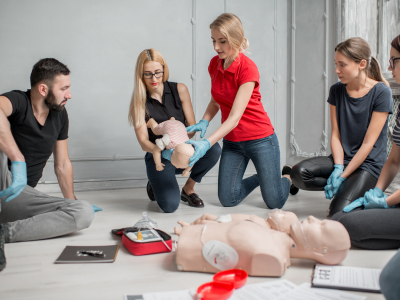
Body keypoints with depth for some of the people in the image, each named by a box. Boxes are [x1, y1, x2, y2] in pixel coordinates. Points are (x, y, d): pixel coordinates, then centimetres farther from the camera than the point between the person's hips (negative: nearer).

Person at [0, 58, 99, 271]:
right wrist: (18, 161, -45)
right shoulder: (17, 102, -12)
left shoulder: (60, 115, 8)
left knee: (84, 213, -19)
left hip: (21, 196, 5)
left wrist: (72, 201, 19)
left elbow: (62, 164, 16)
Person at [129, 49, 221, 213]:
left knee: (213, 150, -29)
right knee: (170, 205, -26)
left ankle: (188, 189, -3)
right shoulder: (139, 102, -7)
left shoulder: (179, 90, -2)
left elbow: (192, 126, -3)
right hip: (158, 157, -2)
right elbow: (143, 142, -12)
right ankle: (156, 184, 13)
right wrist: (163, 151, -33)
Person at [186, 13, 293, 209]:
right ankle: (261, 177, 32)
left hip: (259, 138, -5)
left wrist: (207, 143, -39)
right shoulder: (214, 64, -1)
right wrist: (204, 122, -11)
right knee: (227, 199, 5)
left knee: (274, 202, 1)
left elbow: (235, 117, -28)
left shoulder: (248, 68, -21)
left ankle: (288, 177, 36)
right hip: (232, 141, 6)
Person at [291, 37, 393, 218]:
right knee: (299, 173, -24)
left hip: (369, 164, -5)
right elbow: (335, 135, 1)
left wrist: (343, 176, -17)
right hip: (342, 158, 5)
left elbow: (368, 143, -13)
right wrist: (338, 166, -15)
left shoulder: (381, 92, -11)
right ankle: (344, 189, -1)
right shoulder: (336, 91, 4)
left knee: (338, 213, -25)